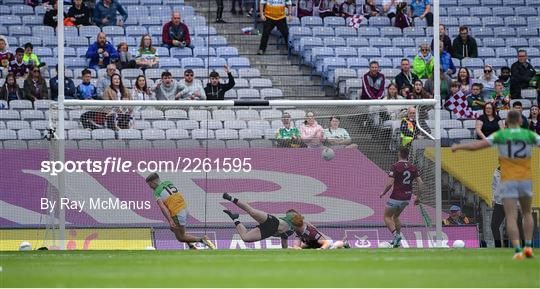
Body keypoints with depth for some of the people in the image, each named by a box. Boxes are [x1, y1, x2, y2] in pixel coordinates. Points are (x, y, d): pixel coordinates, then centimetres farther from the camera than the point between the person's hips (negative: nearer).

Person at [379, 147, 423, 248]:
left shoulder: (395, 167, -14)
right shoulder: (412, 167, 3)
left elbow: (390, 183, -19)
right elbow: (420, 183, 1)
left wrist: (383, 193, -2)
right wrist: (418, 197, 12)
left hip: (396, 198, -6)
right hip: (407, 198, 6)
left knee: (387, 217, 8)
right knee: (396, 216, 26)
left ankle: (396, 235, -13)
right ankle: (398, 238, 19)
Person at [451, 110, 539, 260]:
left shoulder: (500, 135, -5)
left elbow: (475, 146, -7)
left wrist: (458, 146, 8)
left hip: (508, 181, -2)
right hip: (526, 180, 2)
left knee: (511, 217, -3)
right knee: (527, 213, 22)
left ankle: (518, 250, -17)